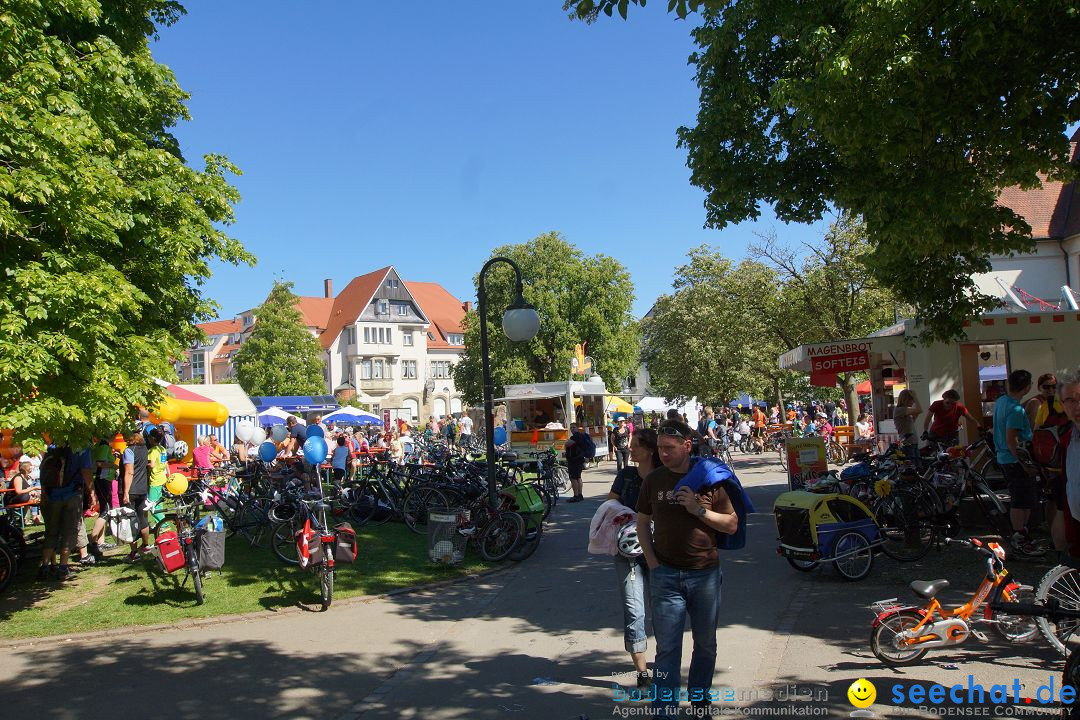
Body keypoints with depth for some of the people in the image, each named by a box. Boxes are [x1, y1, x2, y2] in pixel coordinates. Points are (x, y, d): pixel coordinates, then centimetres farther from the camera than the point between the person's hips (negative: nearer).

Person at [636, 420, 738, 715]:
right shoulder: (653, 480, 2)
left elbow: (732, 524, -2)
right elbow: (642, 524, 9)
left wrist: (699, 510, -17)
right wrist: (653, 563, -2)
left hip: (705, 574, 0)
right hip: (665, 575, 0)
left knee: (706, 645, 15)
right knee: (667, 649, -2)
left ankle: (699, 701, 34)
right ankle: (665, 709, 4)